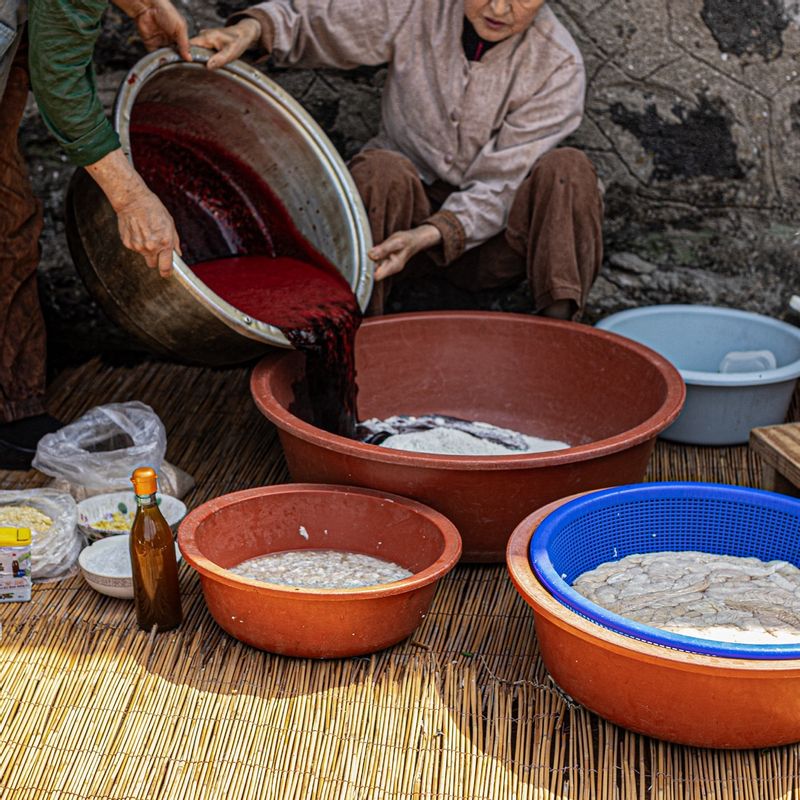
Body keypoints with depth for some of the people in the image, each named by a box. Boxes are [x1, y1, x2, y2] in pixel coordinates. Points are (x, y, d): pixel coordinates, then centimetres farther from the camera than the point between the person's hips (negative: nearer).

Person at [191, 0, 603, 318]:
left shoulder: (558, 66, -15)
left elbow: (498, 191, -18)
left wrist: (430, 235, -36)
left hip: (487, 237, 0)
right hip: (402, 210, 0)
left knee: (568, 169, -27)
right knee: (381, 170, -33)